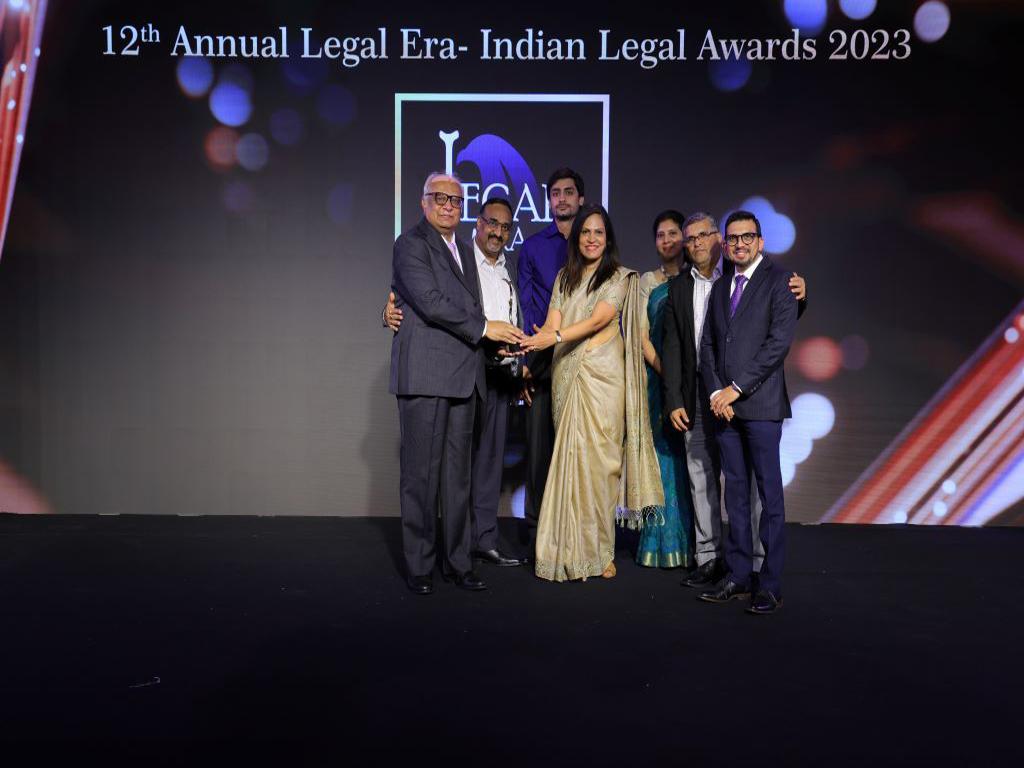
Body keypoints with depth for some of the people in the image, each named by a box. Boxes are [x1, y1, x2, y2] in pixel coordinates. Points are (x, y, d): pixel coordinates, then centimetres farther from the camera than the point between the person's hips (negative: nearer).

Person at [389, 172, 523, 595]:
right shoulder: (411, 244, -4)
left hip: (462, 377, 7)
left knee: (457, 472, 10)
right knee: (421, 472, 0)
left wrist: (500, 339, 8)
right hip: (424, 374, -7)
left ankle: (457, 560, 18)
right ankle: (418, 566, 10)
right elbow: (430, 302, -15)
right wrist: (484, 327, -13)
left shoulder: (464, 251, 21)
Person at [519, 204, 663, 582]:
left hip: (603, 376, -3)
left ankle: (598, 552, 6)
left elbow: (598, 319, -11)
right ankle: (572, 550, 9)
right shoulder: (565, 278, 16)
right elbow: (552, 323, 4)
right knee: (569, 458, 1)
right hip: (567, 375, 3)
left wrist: (555, 336, -26)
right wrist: (532, 342, -19)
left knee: (597, 459, -4)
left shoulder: (620, 278, 4)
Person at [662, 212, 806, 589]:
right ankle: (709, 558, 20)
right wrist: (674, 401, 2)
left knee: (748, 479, 1)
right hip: (697, 399, 3)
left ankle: (754, 562, 10)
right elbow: (672, 350, 8)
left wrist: (798, 297, -17)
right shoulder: (678, 289, 11)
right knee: (702, 480, 8)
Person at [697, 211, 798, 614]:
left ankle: (771, 585, 3)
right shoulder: (720, 288, 19)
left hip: (760, 403, -6)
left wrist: (735, 388, -12)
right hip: (725, 404, 6)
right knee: (735, 492, 9)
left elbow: (779, 341, -10)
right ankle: (738, 575, 16)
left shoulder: (778, 280, 0)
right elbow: (708, 346, 15)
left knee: (769, 493, -3)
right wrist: (716, 393, 0)